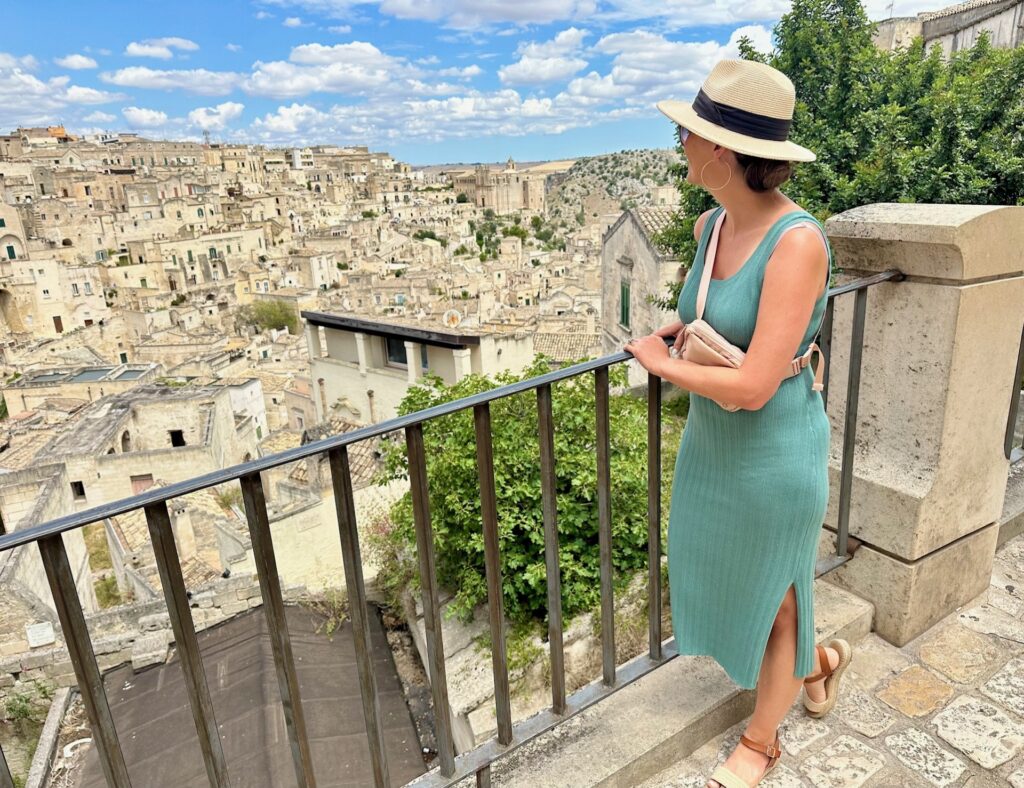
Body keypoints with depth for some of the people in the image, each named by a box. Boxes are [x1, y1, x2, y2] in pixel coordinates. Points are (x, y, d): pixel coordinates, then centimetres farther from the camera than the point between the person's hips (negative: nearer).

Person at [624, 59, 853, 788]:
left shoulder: (798, 242, -26)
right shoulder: (711, 226, -2)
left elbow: (753, 387, -28)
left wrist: (660, 363, -14)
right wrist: (681, 328, 2)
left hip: (774, 456, -8)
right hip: (711, 444, 8)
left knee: (771, 606, 16)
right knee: (728, 583, 25)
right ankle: (818, 662, 55)